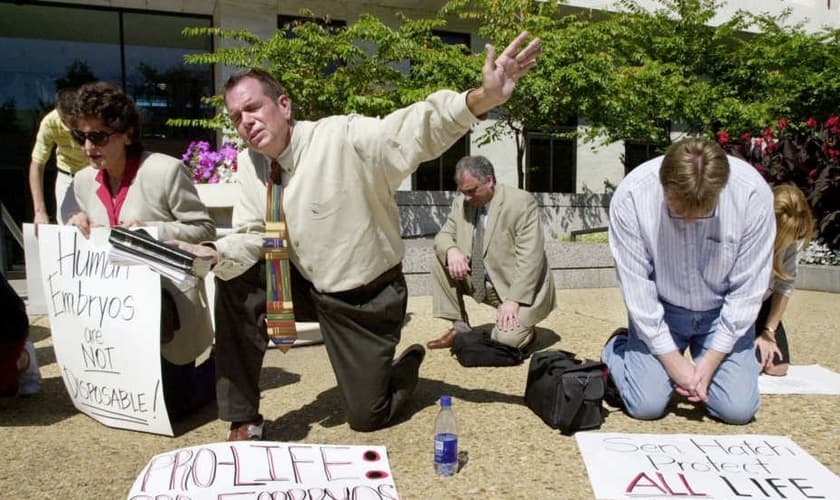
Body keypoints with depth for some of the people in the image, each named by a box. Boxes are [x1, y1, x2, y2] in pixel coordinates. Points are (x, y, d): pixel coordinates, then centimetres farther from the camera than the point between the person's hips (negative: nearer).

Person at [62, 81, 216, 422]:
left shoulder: (165, 170, -16)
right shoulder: (83, 181, 4)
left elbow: (205, 230, -12)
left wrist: (152, 230, -25)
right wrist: (76, 221, -7)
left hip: (168, 303, -6)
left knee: (168, 407, -1)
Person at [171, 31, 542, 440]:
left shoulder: (344, 138, -25)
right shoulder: (250, 164, -5)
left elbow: (417, 128, -38)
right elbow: (252, 238, -4)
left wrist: (482, 99, -57)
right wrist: (215, 252, -28)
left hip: (366, 297, -5)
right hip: (307, 284, 5)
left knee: (367, 418, 4)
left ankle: (407, 365, 41)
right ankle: (243, 421, -1)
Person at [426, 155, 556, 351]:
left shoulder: (522, 202, -18)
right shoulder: (461, 203, -1)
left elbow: (530, 258, -22)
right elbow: (444, 236, 7)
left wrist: (513, 300, -28)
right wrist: (451, 250, -19)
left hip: (519, 288, -6)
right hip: (480, 283, 6)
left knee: (507, 339, -26)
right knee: (440, 261, -7)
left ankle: (521, 324, 12)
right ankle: (460, 327, 0)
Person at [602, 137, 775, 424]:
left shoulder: (754, 194, -23)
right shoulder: (630, 197, -26)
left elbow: (747, 290, -14)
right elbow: (636, 287, -18)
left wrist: (710, 361, -13)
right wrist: (673, 359, -14)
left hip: (722, 311, 2)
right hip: (659, 309, -1)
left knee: (738, 409, -9)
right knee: (646, 405, -12)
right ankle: (615, 350, 19)